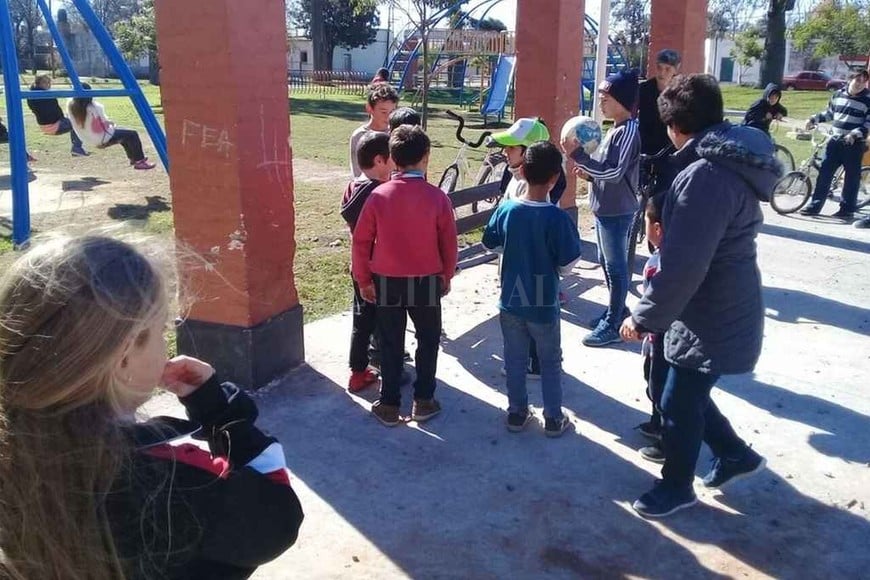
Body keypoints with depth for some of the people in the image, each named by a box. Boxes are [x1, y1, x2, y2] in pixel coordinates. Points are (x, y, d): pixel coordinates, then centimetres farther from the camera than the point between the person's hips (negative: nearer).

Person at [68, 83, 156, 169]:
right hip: (103, 140, -9)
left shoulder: (71, 106, -7)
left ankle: (133, 158, 35)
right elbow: (105, 122, -14)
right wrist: (111, 123, 6)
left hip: (91, 141, 9)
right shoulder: (95, 107, -25)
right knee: (132, 135, 0)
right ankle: (139, 161, 0)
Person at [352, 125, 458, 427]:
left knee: (391, 344, 13)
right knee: (428, 340, 17)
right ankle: (423, 401, 22)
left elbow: (361, 241, -4)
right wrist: (446, 276, 12)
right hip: (426, 281, -1)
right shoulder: (437, 197, -11)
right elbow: (449, 243, -4)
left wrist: (363, 280, 7)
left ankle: (389, 405, 20)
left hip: (387, 281, 1)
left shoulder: (379, 195, -9)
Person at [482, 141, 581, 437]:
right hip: (543, 304, -3)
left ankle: (517, 413, 30)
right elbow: (566, 265, -15)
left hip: (510, 301, 3)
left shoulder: (505, 208, -10)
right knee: (550, 362, 15)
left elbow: (491, 244, 5)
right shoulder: (557, 217, -21)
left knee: (515, 360, 18)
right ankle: (553, 419, 25)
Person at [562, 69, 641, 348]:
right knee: (606, 262, 19)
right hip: (605, 208, 10)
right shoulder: (616, 129, 12)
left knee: (615, 266, -1)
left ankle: (613, 325, 8)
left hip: (617, 211, -10)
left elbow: (614, 172, -27)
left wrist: (577, 154, -29)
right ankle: (616, 310, 34)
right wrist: (590, 173, 2)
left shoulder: (628, 131, -19)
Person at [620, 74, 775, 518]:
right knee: (688, 393, 23)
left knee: (679, 404, 8)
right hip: (722, 309, 9)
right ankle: (735, 454, 42)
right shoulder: (729, 162, 5)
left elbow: (682, 266, -28)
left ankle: (676, 487, 29)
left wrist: (644, 317, -18)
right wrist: (663, 265, 18)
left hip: (712, 320, -9)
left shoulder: (706, 176, -27)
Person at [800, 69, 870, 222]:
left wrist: (854, 134, -24)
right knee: (824, 173, 2)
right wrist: (814, 119, 12)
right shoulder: (839, 95, 7)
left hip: (854, 144, -4)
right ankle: (815, 205, 9)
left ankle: (847, 210, 9)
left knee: (852, 177, 2)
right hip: (835, 141, 4)